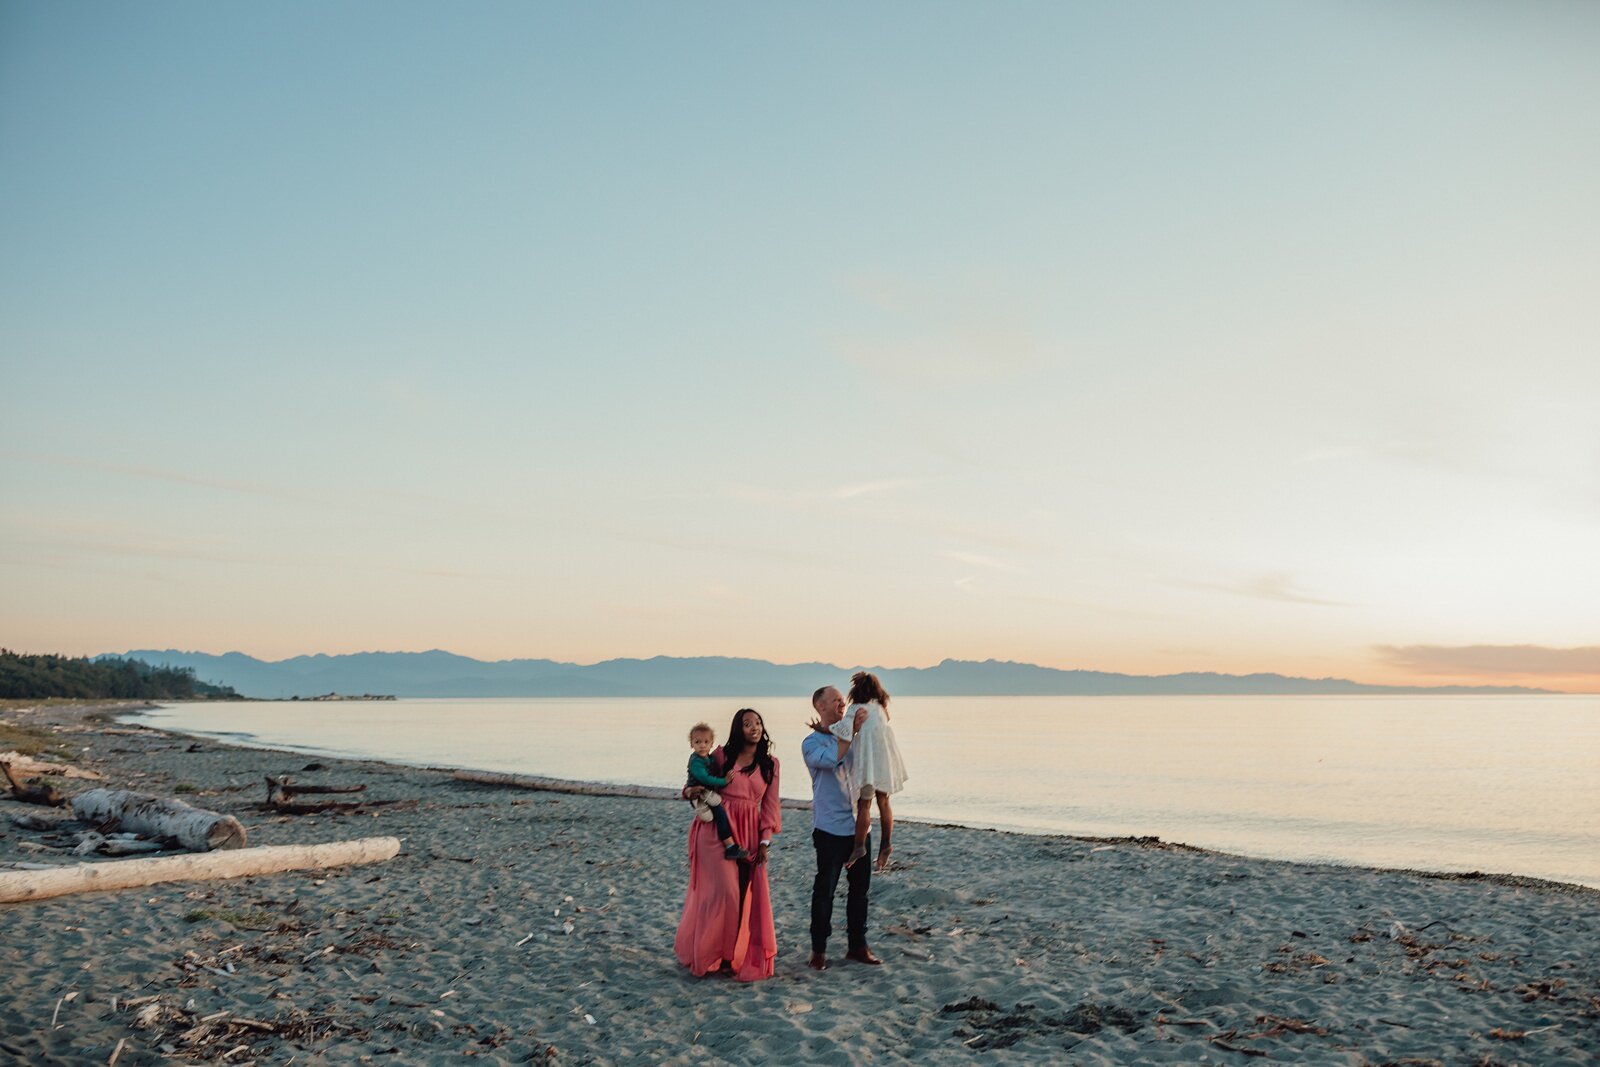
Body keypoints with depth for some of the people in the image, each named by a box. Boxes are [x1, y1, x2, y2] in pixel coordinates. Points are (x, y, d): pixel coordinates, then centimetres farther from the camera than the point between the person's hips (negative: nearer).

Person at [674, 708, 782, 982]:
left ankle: (735, 955, 16)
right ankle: (709, 955, 10)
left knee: (746, 895, 2)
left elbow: (770, 805, 7)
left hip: (749, 834, 3)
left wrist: (765, 841, 0)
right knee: (723, 891, -7)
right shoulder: (722, 755, 2)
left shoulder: (770, 764, 8)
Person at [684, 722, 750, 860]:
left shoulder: (708, 758, 11)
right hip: (700, 796, -10)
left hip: (709, 794, 10)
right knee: (720, 813, -22)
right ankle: (731, 848, -25)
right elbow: (704, 778, -25)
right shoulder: (696, 761, -17)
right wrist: (724, 781, -19)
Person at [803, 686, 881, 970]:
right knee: (825, 890, 1)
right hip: (830, 827, -6)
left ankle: (857, 946, 22)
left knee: (860, 887, 11)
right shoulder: (812, 743, -5)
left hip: (858, 825, 6)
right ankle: (819, 950, 11)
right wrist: (851, 729, -20)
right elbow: (832, 758, -24)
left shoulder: (851, 738, 13)